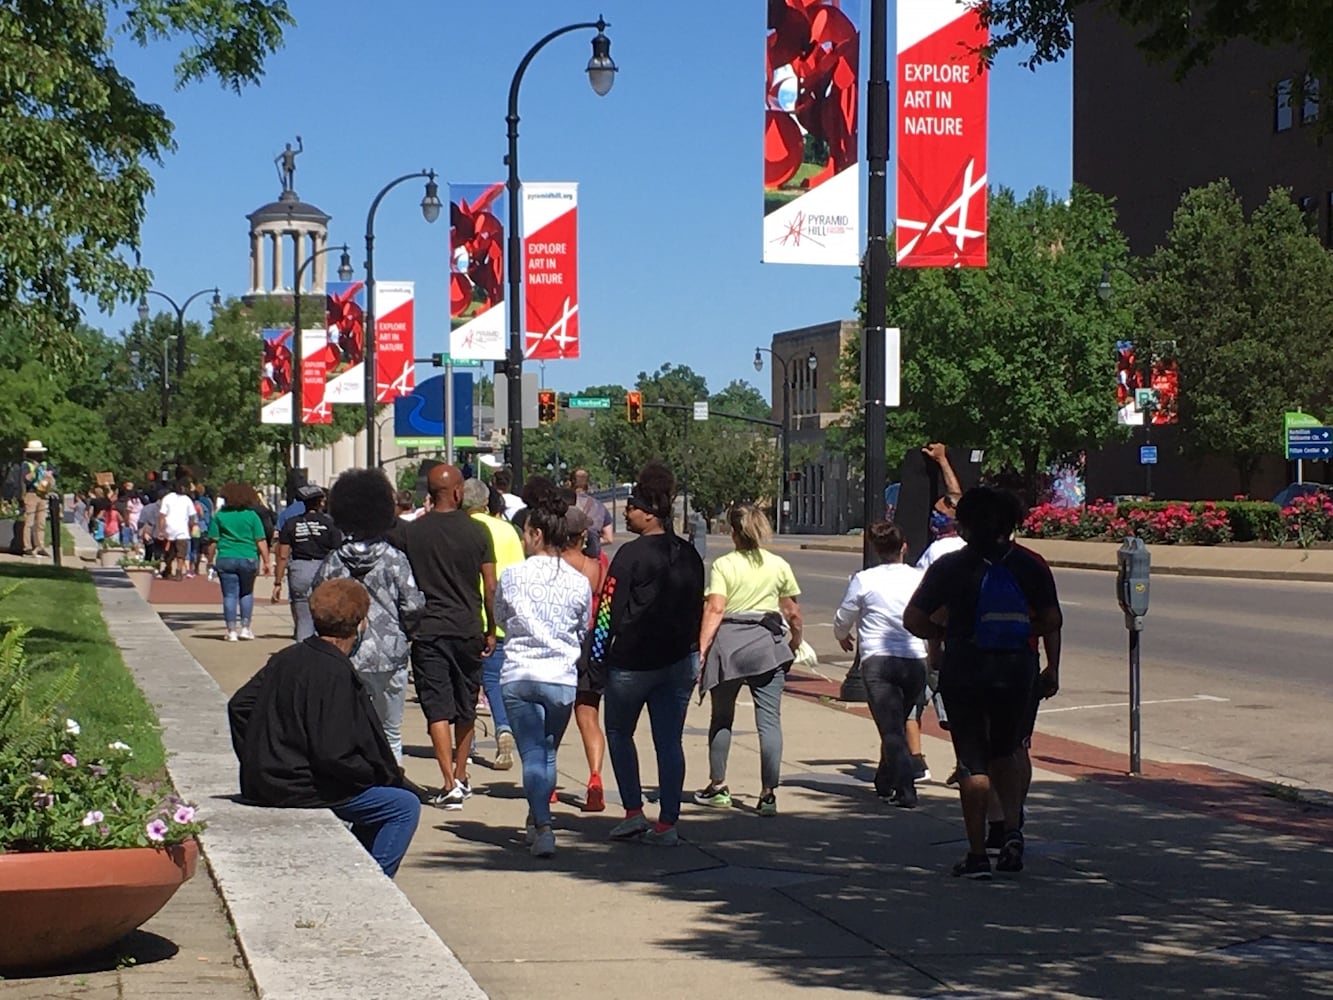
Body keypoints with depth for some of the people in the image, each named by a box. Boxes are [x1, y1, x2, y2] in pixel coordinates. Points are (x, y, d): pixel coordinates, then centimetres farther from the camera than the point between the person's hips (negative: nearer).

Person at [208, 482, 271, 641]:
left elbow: (213, 540, 0)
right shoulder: (252, 516, 0)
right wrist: (266, 561, 2)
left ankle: (232, 631, 1)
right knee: (246, 593, 17)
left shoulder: (220, 516, 1)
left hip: (226, 560, 0)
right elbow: (261, 541, -3)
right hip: (248, 559, 0)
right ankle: (245, 628, 13)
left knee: (229, 595, 3)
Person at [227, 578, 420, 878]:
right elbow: (333, 755, -23)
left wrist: (258, 763, 19)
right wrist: (381, 776, -8)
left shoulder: (286, 658, 6)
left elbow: (238, 705, 14)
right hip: (298, 791, -9)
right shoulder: (335, 673, -20)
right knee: (404, 807, -3)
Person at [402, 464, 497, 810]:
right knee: (466, 708, 16)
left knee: (438, 709, -2)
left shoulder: (411, 532, -3)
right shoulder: (477, 532, -2)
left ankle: (449, 784, -13)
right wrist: (490, 631, 11)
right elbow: (490, 587, 1)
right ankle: (461, 778, 26)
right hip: (468, 629, 1)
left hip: (428, 630, -1)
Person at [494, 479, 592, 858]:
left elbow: (500, 617, 12)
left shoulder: (512, 575, -5)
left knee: (532, 753, -2)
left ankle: (542, 826, -17)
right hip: (562, 677, 2)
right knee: (548, 752, 18)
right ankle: (538, 821, 29)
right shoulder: (580, 582, -1)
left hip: (518, 676, -2)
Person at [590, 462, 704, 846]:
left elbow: (610, 609, -13)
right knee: (670, 742, 6)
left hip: (632, 661, -5)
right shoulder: (689, 555, 8)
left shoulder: (632, 554, -12)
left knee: (618, 733, 14)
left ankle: (634, 812, 8)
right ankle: (667, 824, 4)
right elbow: (698, 608, 14)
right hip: (679, 661, 5)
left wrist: (597, 655, -5)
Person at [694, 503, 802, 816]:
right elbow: (793, 613, 8)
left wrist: (701, 649, -14)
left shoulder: (723, 565, -4)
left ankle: (718, 786, 24)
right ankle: (768, 793, -6)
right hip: (768, 644, 1)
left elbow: (715, 609, -13)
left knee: (721, 718, 15)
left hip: (728, 642, -1)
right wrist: (795, 643, 24)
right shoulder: (779, 566, 5)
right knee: (769, 720, 0)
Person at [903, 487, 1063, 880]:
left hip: (964, 673, -2)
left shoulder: (949, 566, -6)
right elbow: (1051, 621, 1)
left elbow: (913, 619, -6)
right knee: (1004, 754, 20)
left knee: (974, 763, 5)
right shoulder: (1029, 566, 1)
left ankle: (977, 854, 5)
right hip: (1017, 671, 2)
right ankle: (1013, 828, -1)